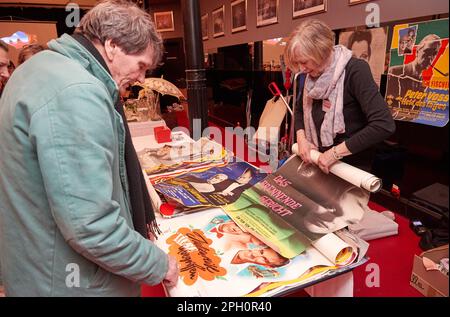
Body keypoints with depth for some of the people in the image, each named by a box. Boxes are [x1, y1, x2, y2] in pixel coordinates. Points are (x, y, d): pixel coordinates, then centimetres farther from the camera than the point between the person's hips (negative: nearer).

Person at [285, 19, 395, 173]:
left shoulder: (355, 71, -21)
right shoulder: (312, 75, -1)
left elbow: (384, 125, -29)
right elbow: (299, 109, 15)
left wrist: (335, 152, -28)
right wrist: (301, 138, -3)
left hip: (353, 166, -6)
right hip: (320, 162, 6)